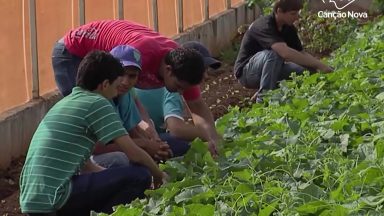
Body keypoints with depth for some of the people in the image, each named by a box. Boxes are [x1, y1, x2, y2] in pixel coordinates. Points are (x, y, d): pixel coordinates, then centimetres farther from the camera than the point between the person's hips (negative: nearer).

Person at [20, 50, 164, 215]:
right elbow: (134, 153, -7)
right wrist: (158, 176, 11)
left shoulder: (65, 102, 21)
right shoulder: (97, 103, -5)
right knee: (139, 177, -8)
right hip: (55, 198, -9)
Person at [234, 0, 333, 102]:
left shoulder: (289, 28, -2)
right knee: (274, 54, -36)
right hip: (246, 72, -8)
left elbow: (302, 53, 2)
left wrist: (320, 67, -16)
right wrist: (319, 65, -40)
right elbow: (285, 52, -42)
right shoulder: (264, 26, -28)